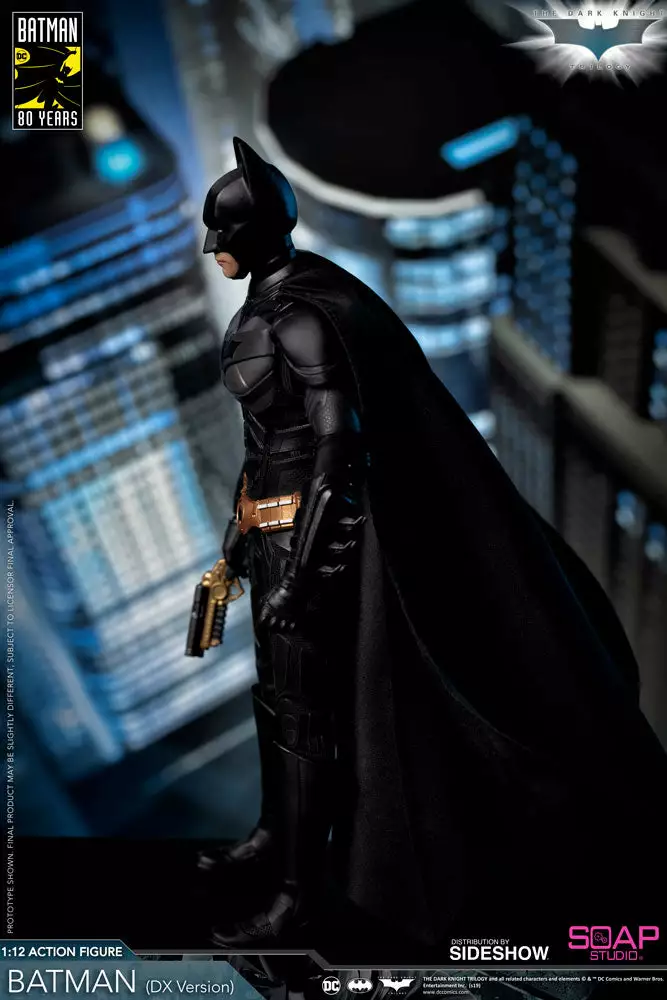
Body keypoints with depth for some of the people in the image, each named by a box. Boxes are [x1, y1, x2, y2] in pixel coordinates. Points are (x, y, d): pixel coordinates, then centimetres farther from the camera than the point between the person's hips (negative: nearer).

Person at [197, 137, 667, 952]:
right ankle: (278, 832, 40)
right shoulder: (270, 303, 10)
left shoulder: (305, 316, -20)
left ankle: (294, 894, 11)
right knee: (274, 688, 21)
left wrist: (297, 571, -25)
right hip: (276, 520, 10)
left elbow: (338, 447, -24)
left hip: (310, 528, -10)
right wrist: (243, 521, 24)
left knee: (303, 707, -1)